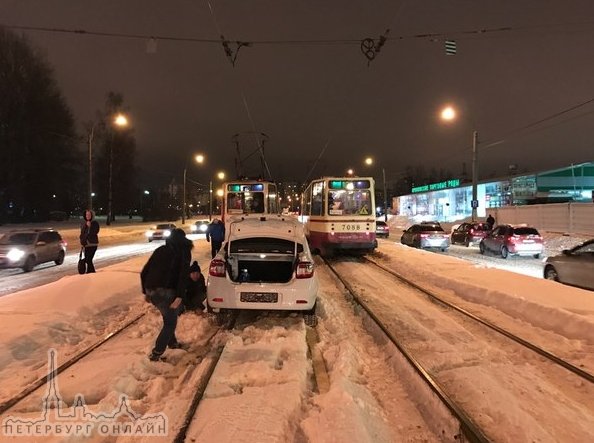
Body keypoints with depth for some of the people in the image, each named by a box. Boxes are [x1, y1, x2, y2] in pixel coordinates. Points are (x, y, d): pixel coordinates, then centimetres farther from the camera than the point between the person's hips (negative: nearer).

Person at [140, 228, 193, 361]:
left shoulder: (160, 250, 20)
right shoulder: (184, 251, 4)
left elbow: (144, 272, 19)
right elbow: (184, 274, -12)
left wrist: (146, 292, 26)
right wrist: (180, 296, -15)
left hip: (151, 291, 6)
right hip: (166, 291, -6)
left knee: (169, 317, 27)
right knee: (170, 322, 8)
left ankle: (172, 342, 37)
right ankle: (156, 353, 2)